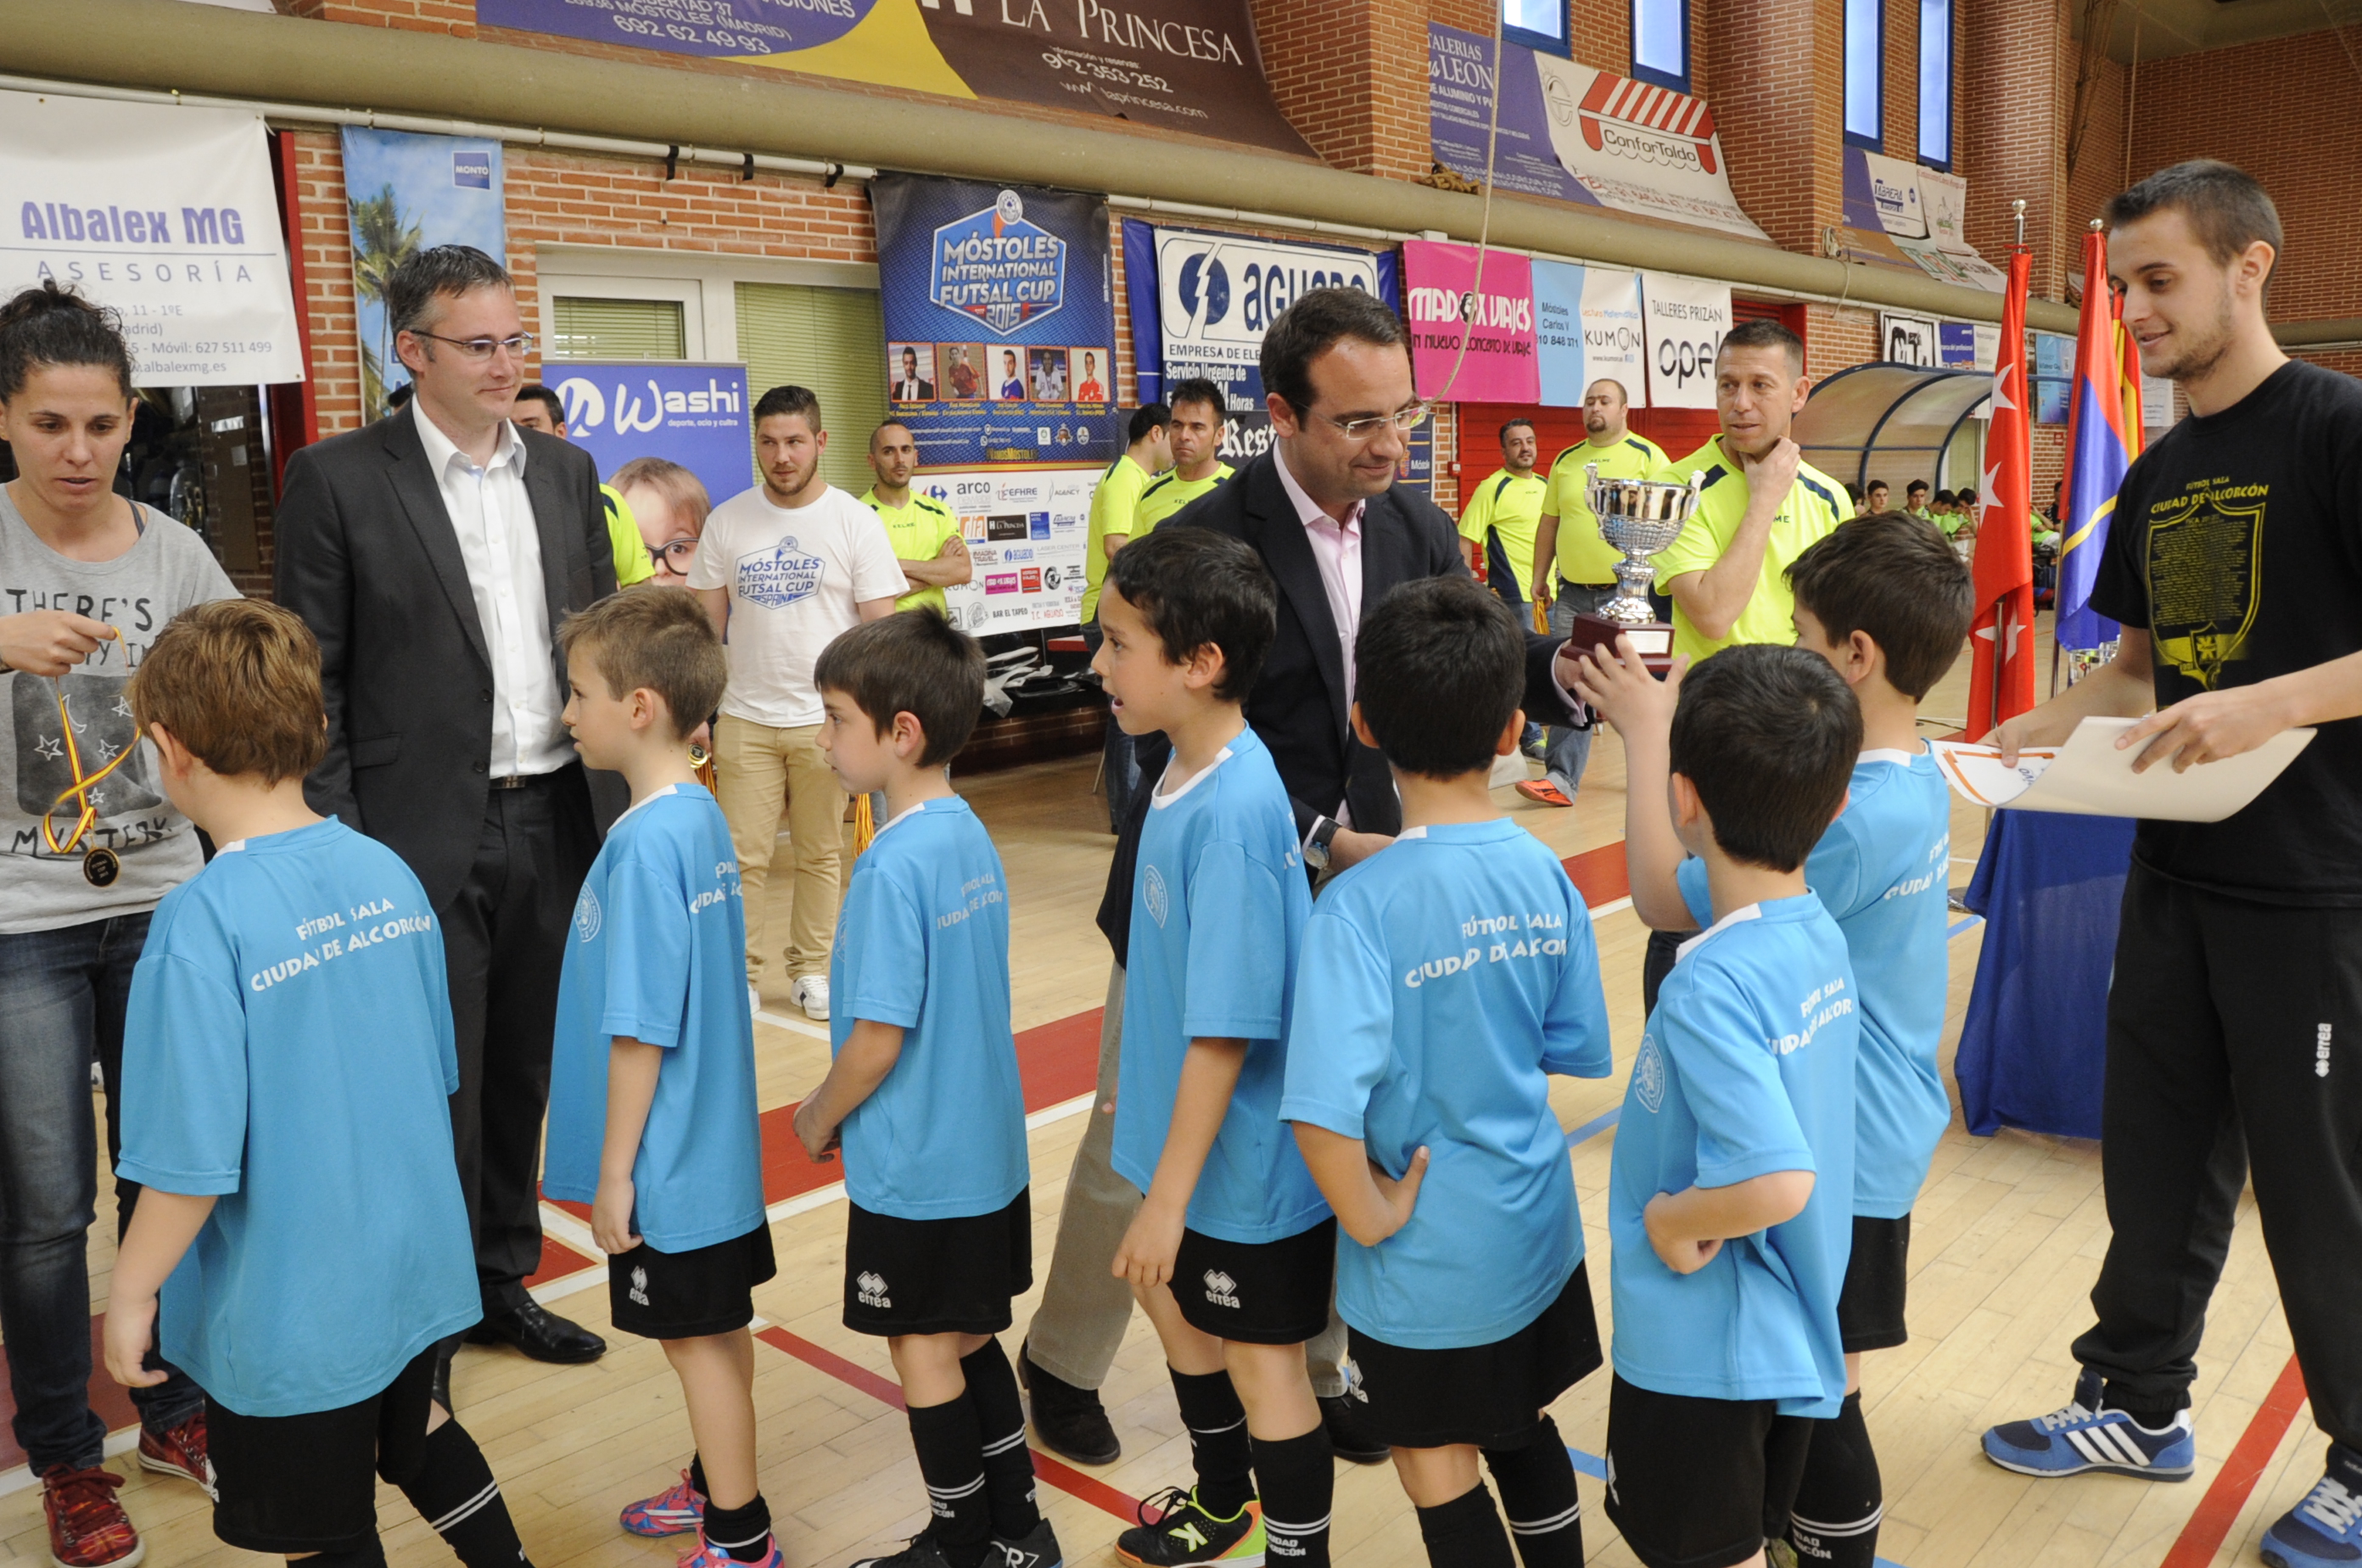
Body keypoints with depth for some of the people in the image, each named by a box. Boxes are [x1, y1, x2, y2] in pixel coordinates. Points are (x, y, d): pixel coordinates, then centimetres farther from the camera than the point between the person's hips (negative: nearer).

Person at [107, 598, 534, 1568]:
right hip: (415, 1265, 6)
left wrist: (131, 1292, -6)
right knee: (415, 1432, 32)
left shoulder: (200, 925, -24)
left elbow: (194, 1162, -22)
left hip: (289, 1310, -5)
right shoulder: (388, 873, -5)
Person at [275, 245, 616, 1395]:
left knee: (522, 1074, 16)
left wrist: (615, 795, 8)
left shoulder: (565, 471, 9)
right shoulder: (337, 478, -6)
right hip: (425, 836, -5)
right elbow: (310, 678, -6)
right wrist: (339, 846, -10)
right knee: (437, 1092, 4)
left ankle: (502, 1279, 34)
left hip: (552, 822, 5)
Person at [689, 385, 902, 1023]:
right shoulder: (726, 522, 4)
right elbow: (706, 624, 8)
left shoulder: (855, 522, -2)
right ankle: (742, 974, 15)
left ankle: (811, 970, 22)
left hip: (826, 719, -1)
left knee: (821, 854, 9)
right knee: (743, 857, 2)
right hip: (745, 719, 1)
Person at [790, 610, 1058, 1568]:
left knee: (924, 1353, 10)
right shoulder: (971, 835, 2)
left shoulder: (896, 863, -23)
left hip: (914, 1166, -8)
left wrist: (819, 1118, -4)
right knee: (968, 1340, 20)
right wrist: (843, 1107, 13)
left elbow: (879, 1037, -22)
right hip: (988, 1150, 8)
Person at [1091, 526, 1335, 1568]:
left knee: (1260, 1358, 9)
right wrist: (1142, 1083, 19)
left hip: (1246, 1159, -9)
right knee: (1173, 1298, 26)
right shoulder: (1186, 770, -2)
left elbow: (1228, 1028, -27)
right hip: (1193, 1132, 9)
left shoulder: (1231, 815, -29)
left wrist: (1169, 1195, -21)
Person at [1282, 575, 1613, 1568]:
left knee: (1437, 1468, 16)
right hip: (1537, 1222, 5)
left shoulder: (1360, 905, -25)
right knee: (1525, 1427, 27)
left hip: (1429, 1254, -5)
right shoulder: (1545, 874, -9)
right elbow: (1571, 1051, 2)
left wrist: (1369, 1217, -16)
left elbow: (1323, 1111, -31)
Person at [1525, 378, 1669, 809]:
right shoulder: (1565, 461, 12)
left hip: (1628, 591, -3)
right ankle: (1561, 779, -1)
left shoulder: (1647, 456, -1)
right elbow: (1549, 523, 16)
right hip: (1573, 592, 4)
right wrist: (1540, 578, 14)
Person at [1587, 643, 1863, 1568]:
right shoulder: (1819, 934, -5)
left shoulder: (1711, 986, -31)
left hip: (1700, 1350, -7)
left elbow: (1777, 1181, -38)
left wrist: (1673, 1221, -19)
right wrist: (1647, 725, 20)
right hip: (1795, 1333, 8)